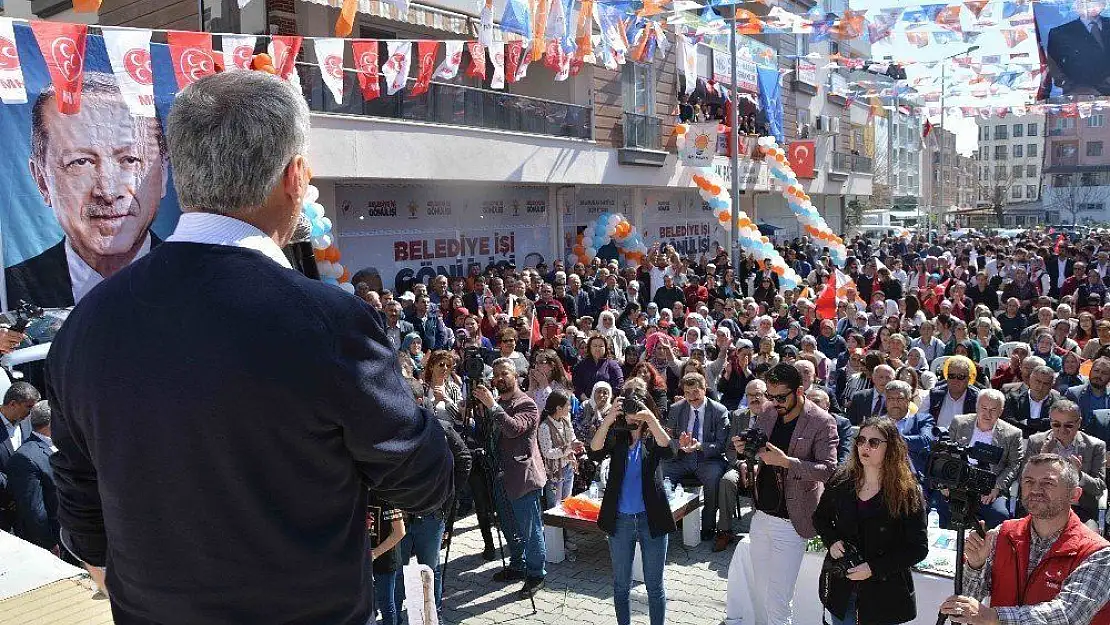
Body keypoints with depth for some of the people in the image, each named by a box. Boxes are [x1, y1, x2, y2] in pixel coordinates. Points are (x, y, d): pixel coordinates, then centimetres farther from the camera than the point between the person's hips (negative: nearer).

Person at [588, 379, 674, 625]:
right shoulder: (616, 437, 2)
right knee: (621, 584, 14)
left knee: (654, 585, 9)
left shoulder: (654, 438, 0)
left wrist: (651, 418, -34)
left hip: (651, 519, -1)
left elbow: (668, 450, -23)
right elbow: (594, 453, -17)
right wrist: (608, 420, -30)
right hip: (620, 520, 1)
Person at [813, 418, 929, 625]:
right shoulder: (842, 481, -1)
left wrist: (874, 568, -18)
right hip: (840, 585, 3)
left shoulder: (907, 493, -11)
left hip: (883, 593, -3)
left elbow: (918, 548, -11)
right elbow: (820, 517, 13)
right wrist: (832, 541, -7)